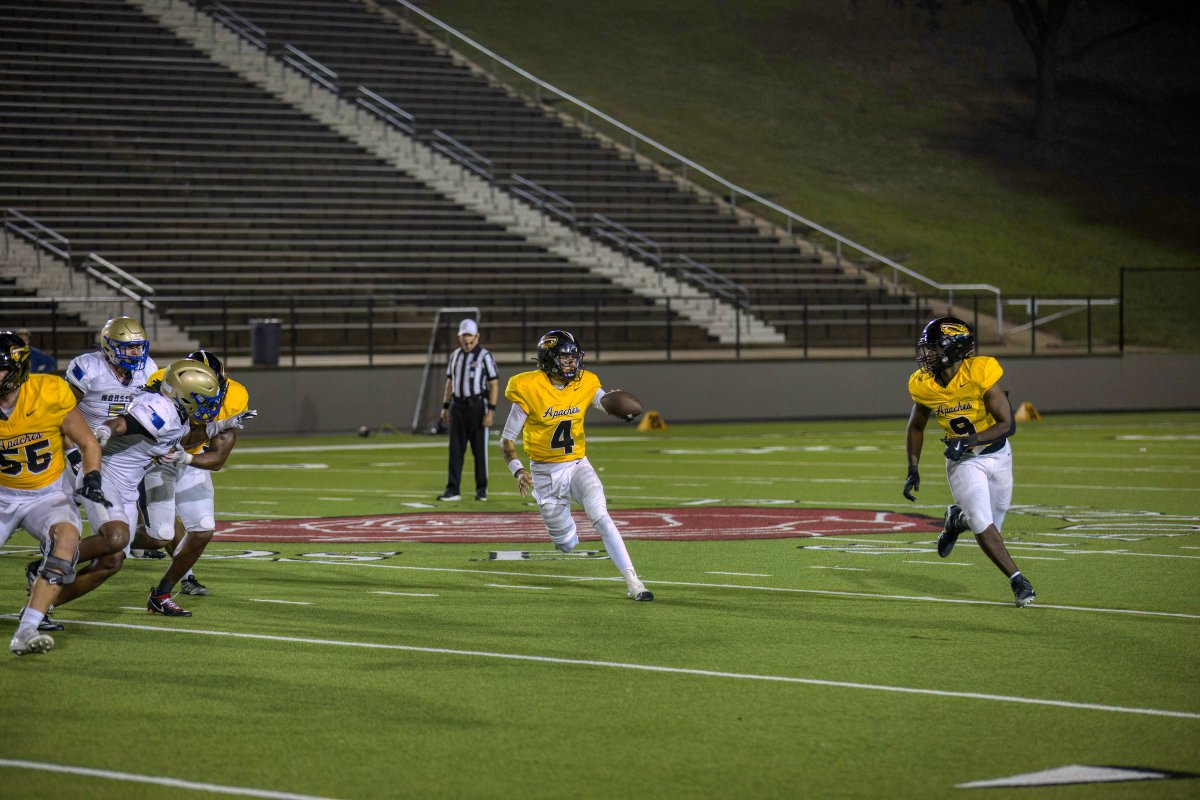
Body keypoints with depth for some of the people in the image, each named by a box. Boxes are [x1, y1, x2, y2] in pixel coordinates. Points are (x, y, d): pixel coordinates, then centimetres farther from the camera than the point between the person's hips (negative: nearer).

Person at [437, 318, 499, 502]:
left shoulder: (484, 356, -6)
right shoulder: (455, 356, 12)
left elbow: (494, 384, -9)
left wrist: (491, 410, -15)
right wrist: (445, 407, 12)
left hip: (477, 406, -5)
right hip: (458, 406, 5)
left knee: (480, 449, 2)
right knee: (455, 449, 1)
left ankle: (481, 489, 12)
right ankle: (453, 490, 1)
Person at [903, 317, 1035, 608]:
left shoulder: (980, 373, -25)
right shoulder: (923, 385, -12)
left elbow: (1008, 425, -22)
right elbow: (916, 426, 8)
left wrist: (970, 440, -34)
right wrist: (913, 469, 3)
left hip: (996, 454, -1)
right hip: (963, 462, 1)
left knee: (991, 525, 6)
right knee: (983, 525, -16)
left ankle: (956, 520, 38)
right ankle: (1018, 581, -4)